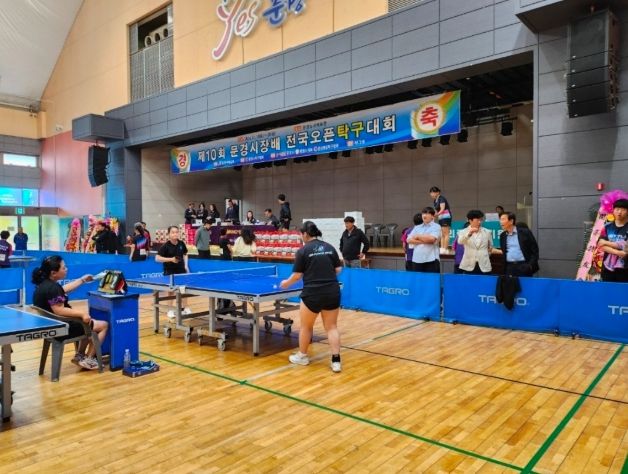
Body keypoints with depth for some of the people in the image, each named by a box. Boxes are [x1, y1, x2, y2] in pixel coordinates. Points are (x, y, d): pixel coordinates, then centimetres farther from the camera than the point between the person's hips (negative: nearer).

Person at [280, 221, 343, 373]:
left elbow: (297, 275, -3)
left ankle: (302, 356, 32)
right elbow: (338, 270, 8)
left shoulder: (303, 251, -6)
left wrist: (286, 283, 15)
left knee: (306, 326, 16)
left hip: (312, 294, -4)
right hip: (333, 292, 4)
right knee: (332, 327, 10)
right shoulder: (329, 247, 6)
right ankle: (336, 361, 6)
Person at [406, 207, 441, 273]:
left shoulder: (436, 226, 3)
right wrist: (423, 241, -8)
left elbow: (432, 239, -14)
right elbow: (409, 240, 3)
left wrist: (418, 236, -1)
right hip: (417, 259, 4)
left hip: (431, 259, -4)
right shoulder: (417, 227, 16)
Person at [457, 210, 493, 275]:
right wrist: (469, 233, -34)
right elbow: (460, 242, -20)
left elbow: (490, 247, 24)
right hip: (468, 266, -1)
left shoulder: (487, 232, 9)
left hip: (484, 266, 2)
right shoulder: (463, 232, 2)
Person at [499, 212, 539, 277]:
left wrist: (531, 265, -10)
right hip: (509, 268, 4)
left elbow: (535, 250, -2)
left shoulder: (525, 232, -3)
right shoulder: (502, 235, 11)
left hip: (523, 266, -4)